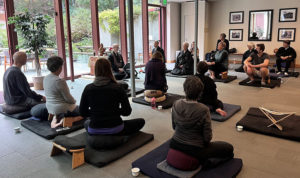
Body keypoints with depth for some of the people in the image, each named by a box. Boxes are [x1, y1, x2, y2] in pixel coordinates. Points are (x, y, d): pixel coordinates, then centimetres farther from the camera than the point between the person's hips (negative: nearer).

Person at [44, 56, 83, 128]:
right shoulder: (60, 81, -25)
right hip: (62, 108, -8)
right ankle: (68, 120, -11)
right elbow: (68, 98, -19)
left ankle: (56, 118, 8)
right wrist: (74, 101, 4)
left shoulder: (46, 78, 0)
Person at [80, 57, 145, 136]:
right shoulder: (117, 88, -11)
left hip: (94, 131, 4)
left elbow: (82, 113, 1)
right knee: (141, 121, 18)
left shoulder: (88, 88, -5)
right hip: (115, 130, -3)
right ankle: (118, 137, 15)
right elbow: (127, 111, -7)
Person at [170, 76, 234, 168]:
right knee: (229, 148, 12)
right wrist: (205, 142, 5)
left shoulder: (176, 104, -12)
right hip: (195, 149, -5)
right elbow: (207, 137, -17)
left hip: (175, 145, 6)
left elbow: (174, 126, 3)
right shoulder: (203, 110, -26)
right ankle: (202, 160, 6)